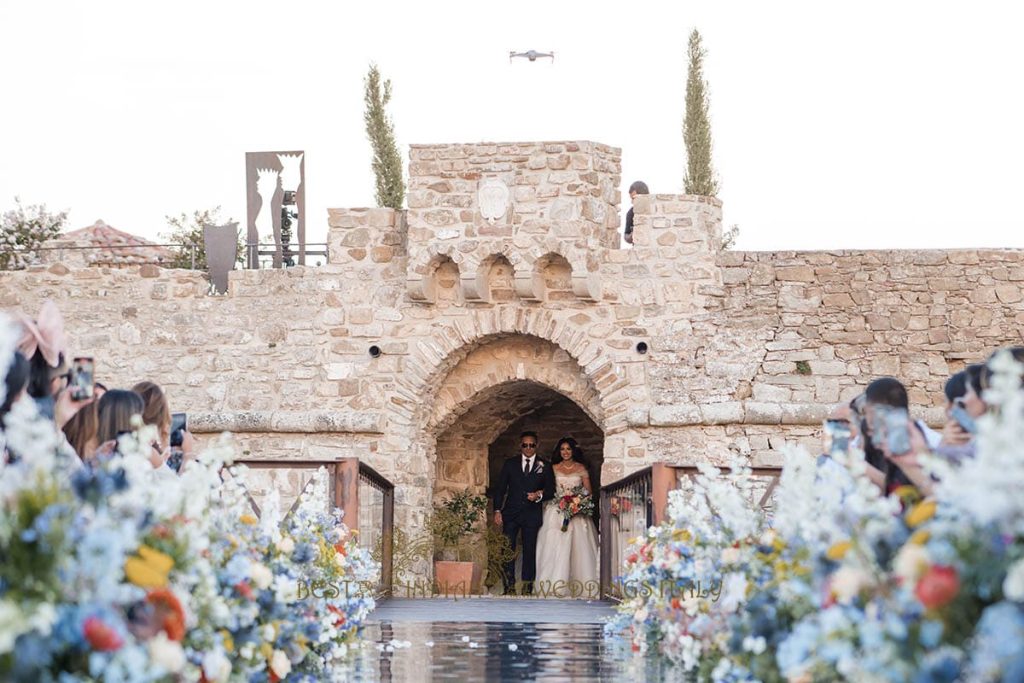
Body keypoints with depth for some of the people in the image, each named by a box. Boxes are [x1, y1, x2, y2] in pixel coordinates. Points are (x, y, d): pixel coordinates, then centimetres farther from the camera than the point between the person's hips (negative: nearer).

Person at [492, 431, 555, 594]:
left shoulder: (545, 466, 8)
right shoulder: (510, 464, 10)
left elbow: (551, 491, 9)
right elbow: (500, 489, 8)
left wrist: (539, 495, -12)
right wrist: (497, 510, -1)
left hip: (532, 515, -1)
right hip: (511, 513, 1)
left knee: (530, 550, 0)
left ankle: (527, 586, 5)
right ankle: (509, 586, -2)